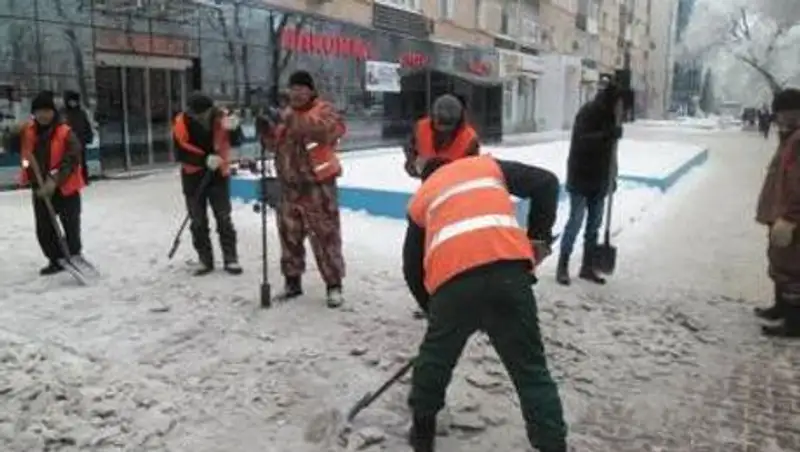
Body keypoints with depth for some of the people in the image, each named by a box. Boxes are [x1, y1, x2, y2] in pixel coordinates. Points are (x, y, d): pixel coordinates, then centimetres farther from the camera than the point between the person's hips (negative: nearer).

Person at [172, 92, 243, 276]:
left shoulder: (220, 117, -12)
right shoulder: (181, 123, -13)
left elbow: (235, 142, -12)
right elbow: (180, 153, -13)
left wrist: (233, 128, -33)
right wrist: (204, 159, -26)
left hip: (218, 174, 0)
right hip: (193, 177, 1)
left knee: (224, 218, 3)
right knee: (198, 222, 6)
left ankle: (230, 259, 10)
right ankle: (205, 261, 18)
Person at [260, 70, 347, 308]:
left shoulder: (324, 110, -5)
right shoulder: (285, 113, 14)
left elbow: (334, 128, -27)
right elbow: (274, 144, 14)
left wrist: (297, 121, -33)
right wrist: (268, 128, -7)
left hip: (317, 185, -6)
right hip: (289, 185, 6)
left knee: (325, 236, -3)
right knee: (289, 235, 13)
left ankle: (334, 286, 6)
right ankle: (292, 281, 27)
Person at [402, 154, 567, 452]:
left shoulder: (420, 199, 30)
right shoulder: (488, 165, 29)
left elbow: (412, 268, 29)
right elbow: (546, 183, 16)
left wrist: (433, 309, 38)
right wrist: (539, 237, 19)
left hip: (453, 279, 1)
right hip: (508, 267, 0)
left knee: (435, 357, 25)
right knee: (530, 367, 11)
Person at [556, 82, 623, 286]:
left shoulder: (611, 116, 10)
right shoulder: (588, 112, -13)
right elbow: (581, 141, -26)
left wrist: (612, 176, 16)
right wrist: (609, 134, -36)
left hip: (600, 179, 8)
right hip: (581, 178, -8)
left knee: (594, 224, 10)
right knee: (576, 221, -6)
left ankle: (587, 267, 20)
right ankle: (562, 267, 4)